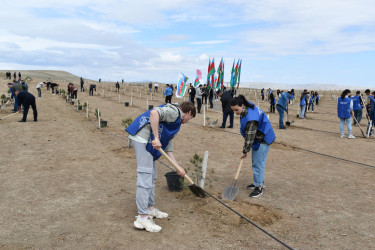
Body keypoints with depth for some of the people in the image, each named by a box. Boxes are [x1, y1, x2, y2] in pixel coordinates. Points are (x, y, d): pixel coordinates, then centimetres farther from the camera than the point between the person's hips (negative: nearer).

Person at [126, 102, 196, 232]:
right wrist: (156, 138, -26)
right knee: (145, 175, -10)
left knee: (152, 176, 17)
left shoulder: (176, 123, 24)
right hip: (142, 137, -11)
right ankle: (142, 217, -5)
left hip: (148, 141, 11)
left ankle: (150, 208, 30)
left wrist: (178, 167, 21)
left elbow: (168, 147, 24)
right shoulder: (174, 111, -6)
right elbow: (154, 113, -26)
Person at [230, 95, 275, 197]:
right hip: (258, 138, 10)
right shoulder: (247, 108, -2)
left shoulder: (250, 118, -33)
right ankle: (258, 182, 32)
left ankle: (259, 187, 6)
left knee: (258, 164, -6)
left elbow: (250, 137, -26)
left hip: (263, 140, -10)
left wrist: (245, 151, -15)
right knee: (255, 162, 18)